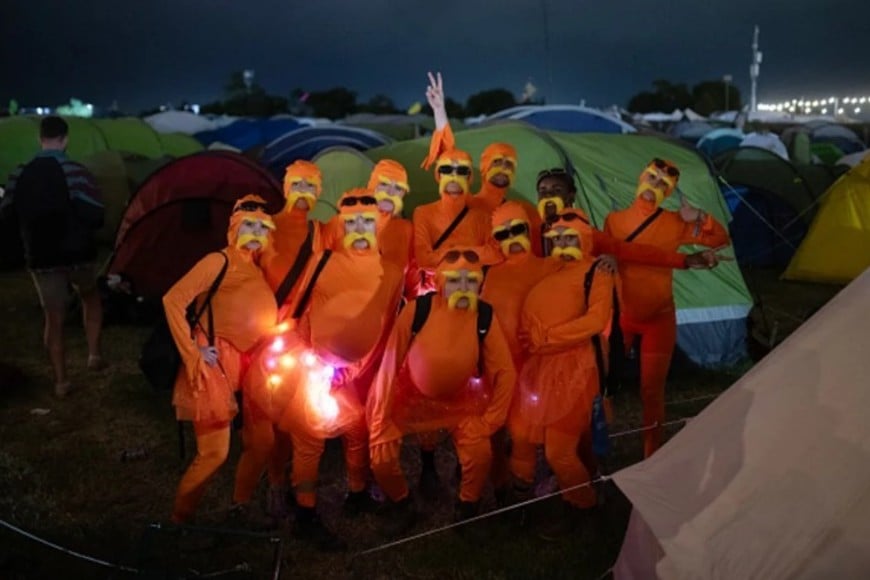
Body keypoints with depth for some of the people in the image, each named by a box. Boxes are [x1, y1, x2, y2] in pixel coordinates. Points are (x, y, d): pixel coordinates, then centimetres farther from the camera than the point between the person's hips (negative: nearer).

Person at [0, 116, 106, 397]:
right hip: (78, 254, -2)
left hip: (41, 259, 2)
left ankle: (61, 381, 14)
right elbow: (96, 217, -16)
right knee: (90, 297, 26)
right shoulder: (75, 172, -13)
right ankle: (94, 353, 18)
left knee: (53, 318, 11)